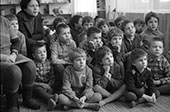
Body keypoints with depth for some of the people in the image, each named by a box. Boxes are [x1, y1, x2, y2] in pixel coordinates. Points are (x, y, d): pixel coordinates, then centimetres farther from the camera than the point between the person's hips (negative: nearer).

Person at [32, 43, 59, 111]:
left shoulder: (49, 63, 8)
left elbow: (52, 77, 9)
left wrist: (49, 85, -10)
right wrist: (41, 84, -20)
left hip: (47, 85, 4)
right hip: (37, 86, -3)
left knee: (50, 90, -29)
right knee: (39, 90, -35)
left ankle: (50, 101, -61)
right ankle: (51, 98, -65)